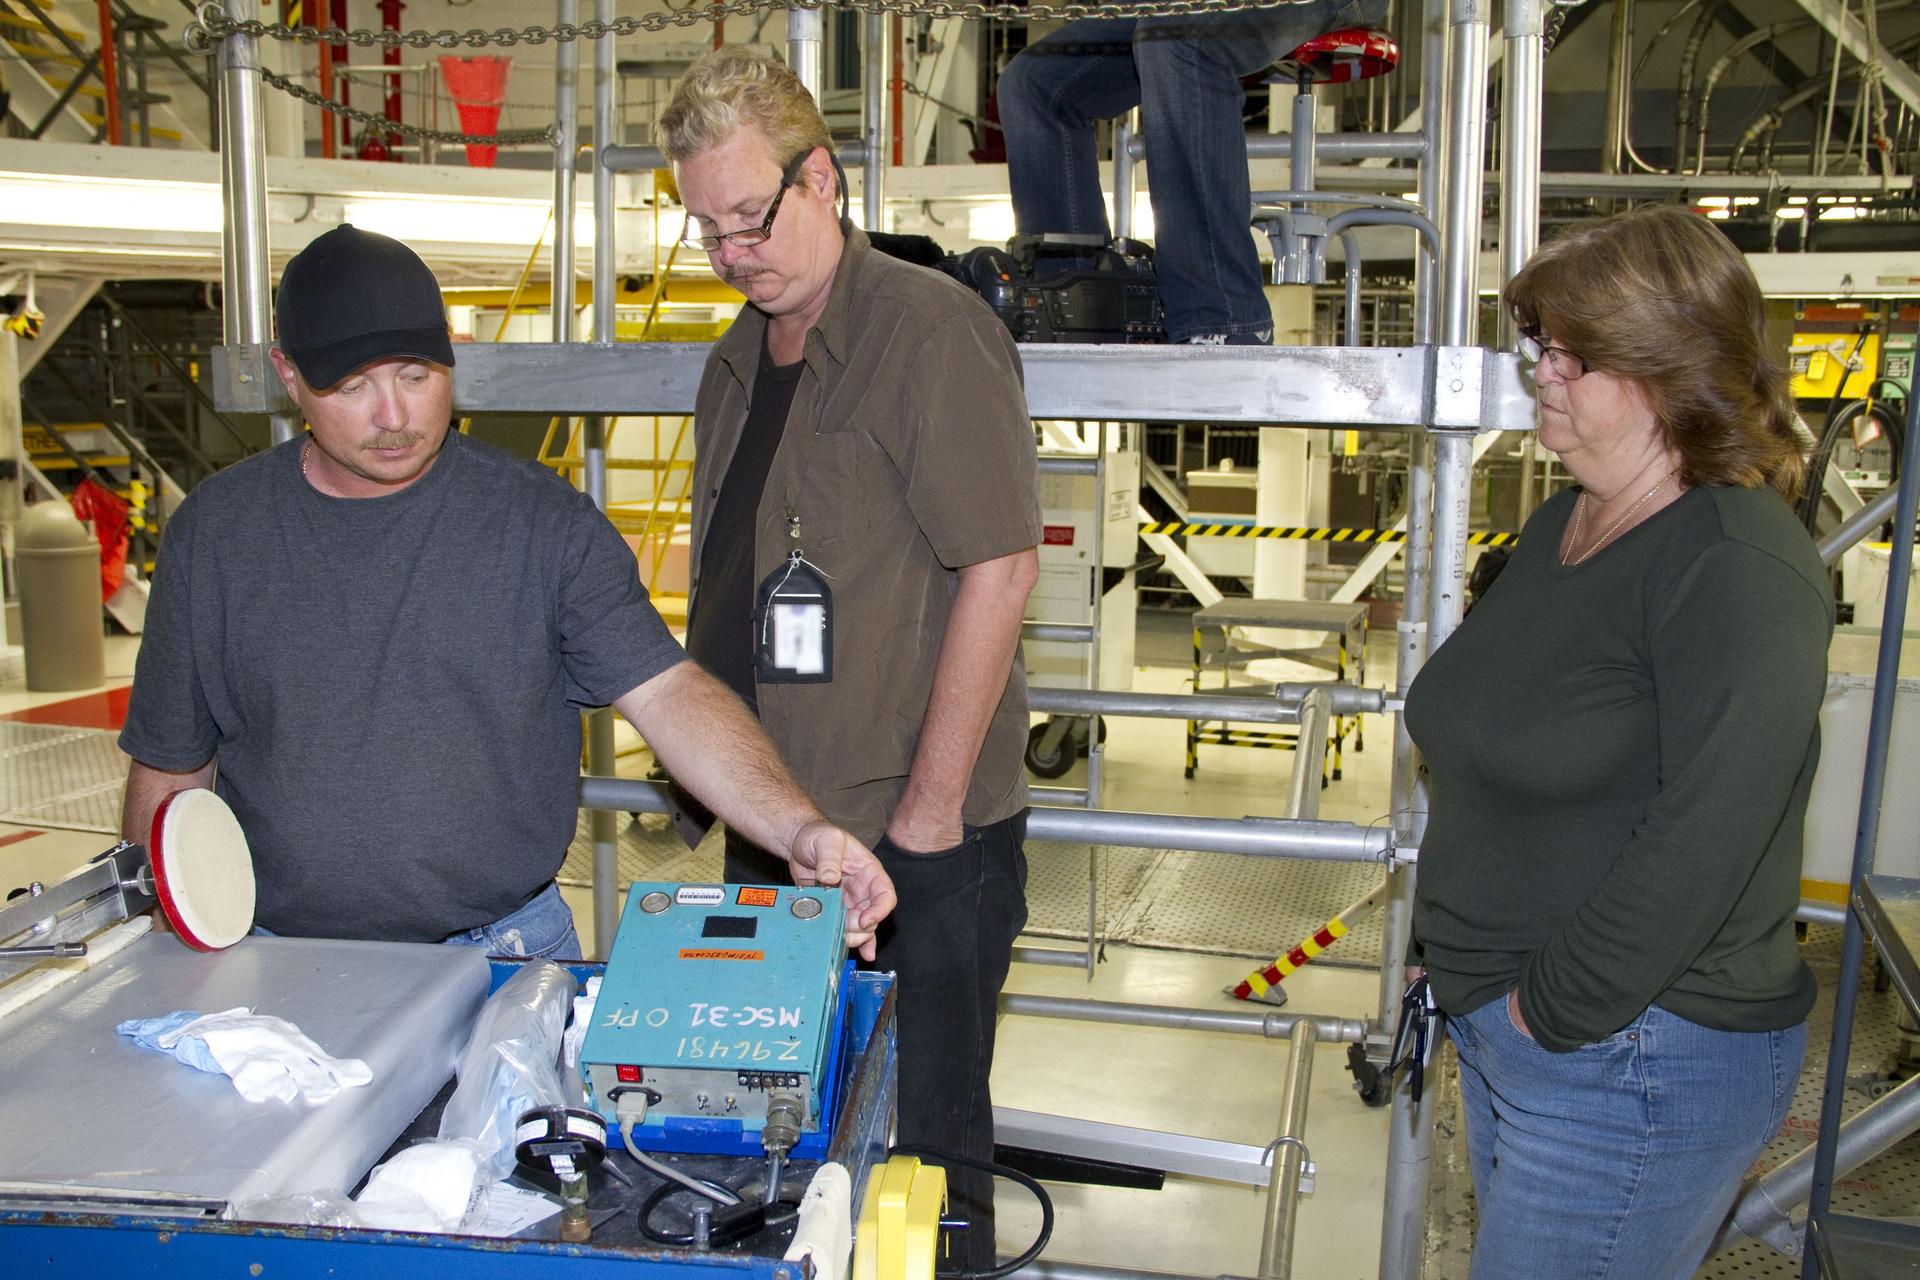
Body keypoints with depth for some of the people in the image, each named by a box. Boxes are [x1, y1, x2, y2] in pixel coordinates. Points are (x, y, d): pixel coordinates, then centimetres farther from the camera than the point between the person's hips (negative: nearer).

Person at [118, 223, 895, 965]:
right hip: (278, 967, 2)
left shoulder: (543, 520, -3)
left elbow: (664, 690, -13)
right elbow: (171, 768, 10)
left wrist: (798, 829, -27)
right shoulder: (214, 534, 3)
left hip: (505, 951, -2)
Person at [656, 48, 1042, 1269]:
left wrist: (931, 805, -17)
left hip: (917, 841, -7)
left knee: (921, 1144, 6)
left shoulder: (932, 327, -12)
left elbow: (1001, 568, -17)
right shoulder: (741, 359, 13)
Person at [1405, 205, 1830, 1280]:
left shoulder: (1740, 570, -20)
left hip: (1639, 1061, -9)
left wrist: (1556, 1014, -19)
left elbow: (1700, 844, -27)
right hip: (1498, 1027, 9)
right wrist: (1453, 951, 11)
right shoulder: (1563, 525, 9)